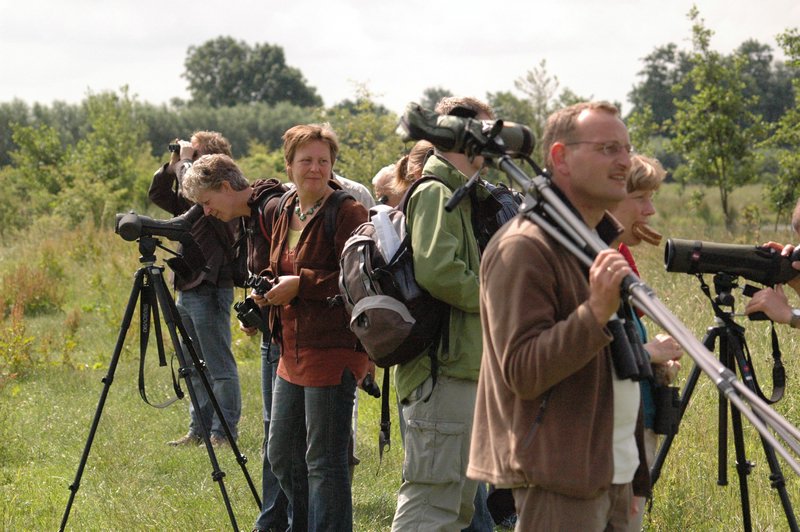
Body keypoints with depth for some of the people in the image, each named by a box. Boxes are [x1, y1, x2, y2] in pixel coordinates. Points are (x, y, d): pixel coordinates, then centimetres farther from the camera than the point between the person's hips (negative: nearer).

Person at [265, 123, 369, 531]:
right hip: (292, 351, 9)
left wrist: (301, 284, -20)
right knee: (281, 456, 16)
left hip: (333, 351, -9)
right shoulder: (286, 214, 15)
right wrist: (267, 289, 5)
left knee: (324, 461, -4)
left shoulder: (347, 212, -10)